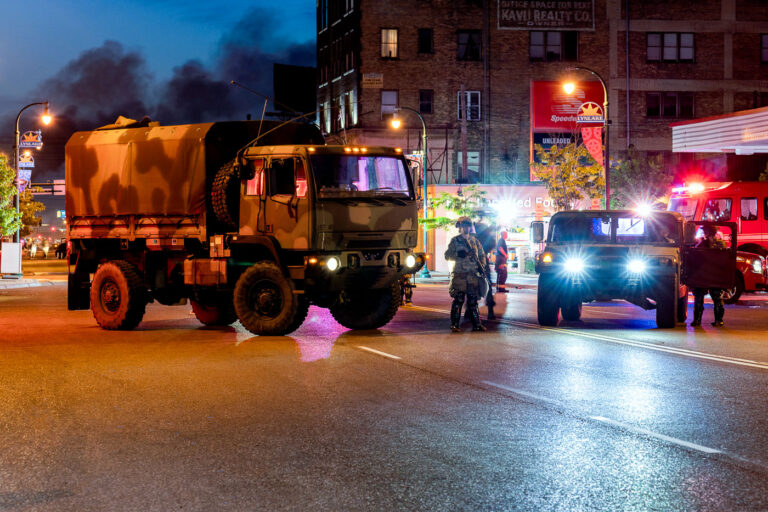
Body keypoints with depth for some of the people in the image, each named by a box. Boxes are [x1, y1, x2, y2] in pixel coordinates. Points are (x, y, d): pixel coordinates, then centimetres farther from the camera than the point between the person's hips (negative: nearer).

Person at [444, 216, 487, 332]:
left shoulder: (475, 240, 14)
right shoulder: (455, 240, 2)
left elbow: (482, 254, 20)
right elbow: (447, 255, -5)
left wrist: (482, 266, 3)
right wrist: (458, 254, -22)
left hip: (473, 275, 4)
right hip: (459, 274, -4)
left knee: (473, 301, 8)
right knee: (458, 300, -6)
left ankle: (476, 324, 12)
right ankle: (454, 325, -4)